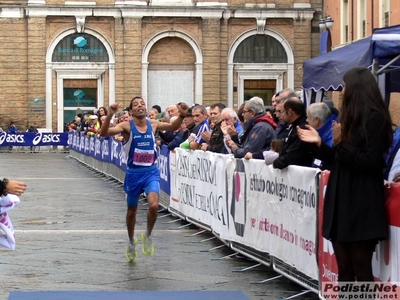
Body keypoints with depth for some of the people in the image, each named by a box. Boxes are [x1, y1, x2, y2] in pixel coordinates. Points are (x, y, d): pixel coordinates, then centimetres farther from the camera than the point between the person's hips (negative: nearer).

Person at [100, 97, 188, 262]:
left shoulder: (153, 124, -2)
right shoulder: (127, 126, -11)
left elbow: (173, 127, 13)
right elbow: (103, 133, -22)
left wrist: (181, 115, -8)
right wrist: (109, 115, -39)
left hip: (151, 172, 1)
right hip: (133, 173, -1)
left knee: (154, 205, -21)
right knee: (132, 210, 14)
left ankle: (148, 236, 6)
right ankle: (131, 241, 39)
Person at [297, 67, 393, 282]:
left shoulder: (375, 118, -10)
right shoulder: (351, 117, 16)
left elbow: (370, 162, -17)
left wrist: (341, 144, -13)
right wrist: (319, 143, 7)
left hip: (362, 205, -8)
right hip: (341, 201, 8)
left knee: (361, 269, -5)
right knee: (344, 268, 8)